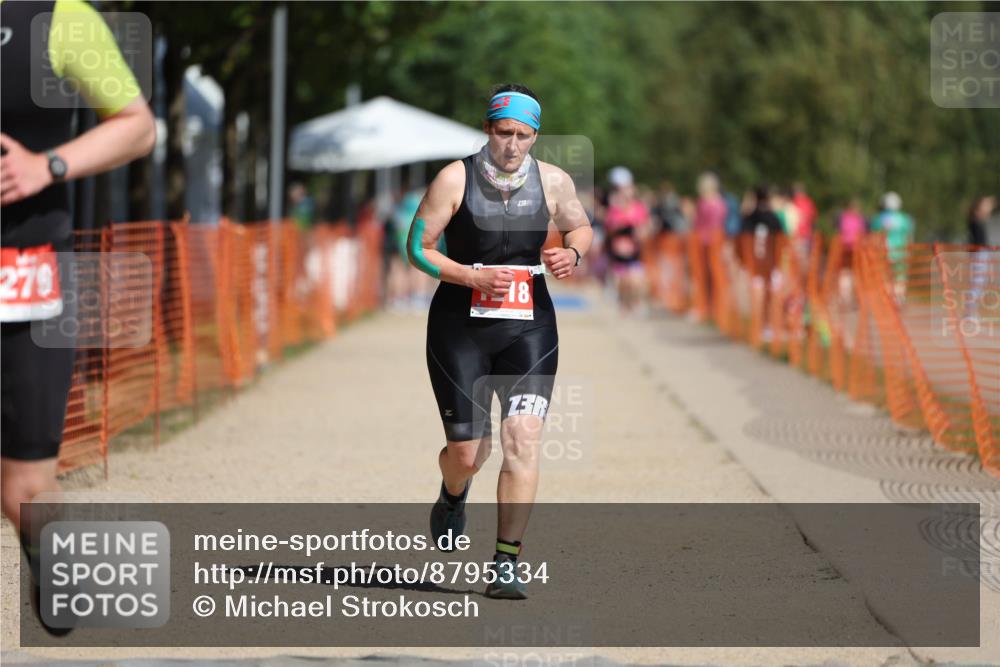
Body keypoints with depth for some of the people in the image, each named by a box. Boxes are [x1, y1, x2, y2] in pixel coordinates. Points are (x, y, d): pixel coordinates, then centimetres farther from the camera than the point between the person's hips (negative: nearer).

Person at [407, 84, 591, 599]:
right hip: (461, 327, -1)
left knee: (522, 439, -14)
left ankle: (506, 565, -10)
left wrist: (572, 254, -6)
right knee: (468, 453, 2)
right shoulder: (456, 178, -9)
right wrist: (472, 277, -19)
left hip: (529, 328, 2)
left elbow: (580, 227, 17)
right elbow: (417, 247, -6)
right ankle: (453, 496, 42)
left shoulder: (552, 181, -1)